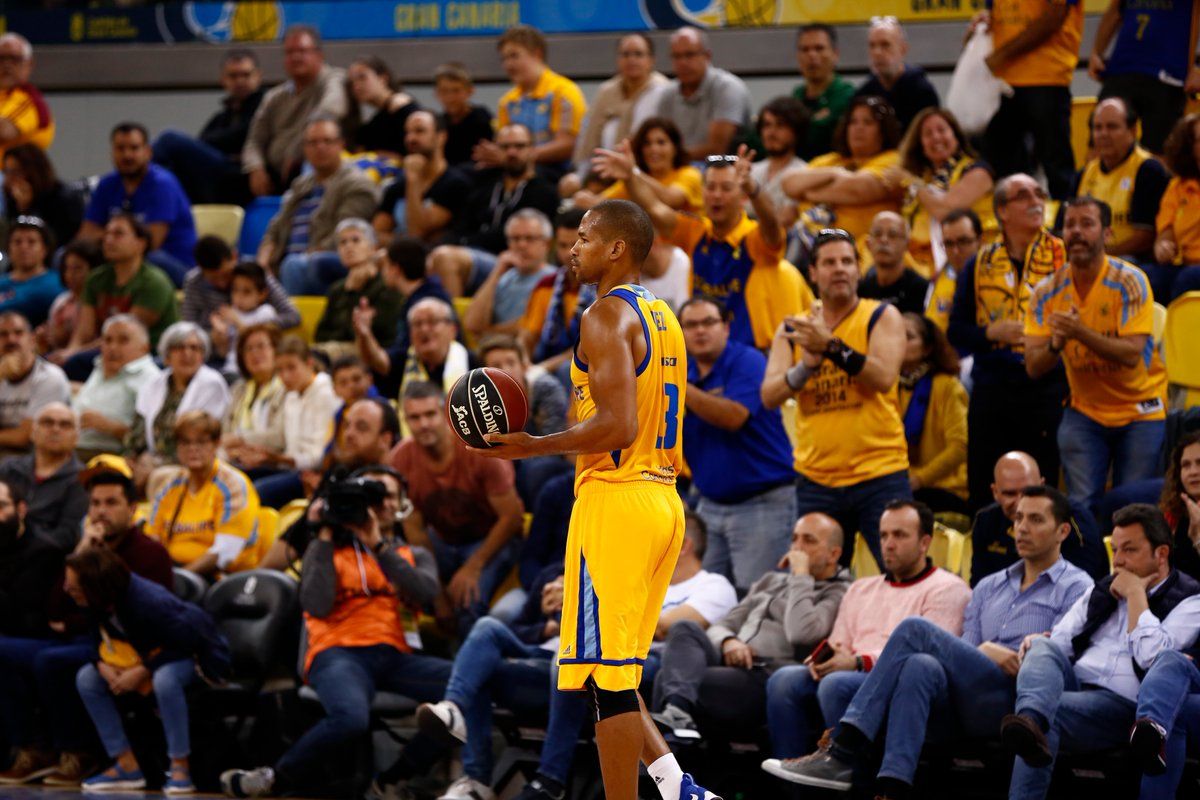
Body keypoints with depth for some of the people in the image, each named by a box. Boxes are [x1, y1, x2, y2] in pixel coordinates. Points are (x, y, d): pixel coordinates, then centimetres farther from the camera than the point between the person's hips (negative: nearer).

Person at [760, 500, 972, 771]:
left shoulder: (947, 589, 5)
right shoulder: (861, 589, 30)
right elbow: (838, 642, 26)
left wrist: (860, 662, -16)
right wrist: (822, 656, 0)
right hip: (856, 678, 7)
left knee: (836, 684, -35)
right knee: (785, 679, -21)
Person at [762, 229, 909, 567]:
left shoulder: (882, 317, 1)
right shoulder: (792, 329, 10)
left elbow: (884, 378, -15)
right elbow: (769, 396, 0)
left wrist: (831, 346, -24)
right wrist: (807, 365, -17)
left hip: (879, 475, -3)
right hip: (816, 480, 3)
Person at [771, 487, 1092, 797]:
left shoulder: (1075, 588, 11)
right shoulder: (989, 588, 30)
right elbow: (961, 663, 18)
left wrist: (990, 652, -5)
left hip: (1015, 702, -5)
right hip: (967, 702, 5)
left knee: (915, 630, -20)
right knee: (921, 666, -31)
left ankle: (843, 753, -29)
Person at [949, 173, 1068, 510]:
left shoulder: (1064, 256, 3)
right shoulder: (979, 265, 11)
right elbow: (956, 330, 11)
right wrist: (991, 333, -7)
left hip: (1048, 390, -3)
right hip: (991, 391, 3)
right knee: (983, 492, 5)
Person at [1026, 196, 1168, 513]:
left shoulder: (1130, 282, -15)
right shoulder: (1047, 292, -4)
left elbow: (1132, 354, -25)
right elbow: (1033, 367, -8)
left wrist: (1081, 333, -38)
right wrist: (1056, 343, -30)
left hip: (1140, 410, -3)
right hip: (1085, 412, 3)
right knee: (1080, 507, -6)